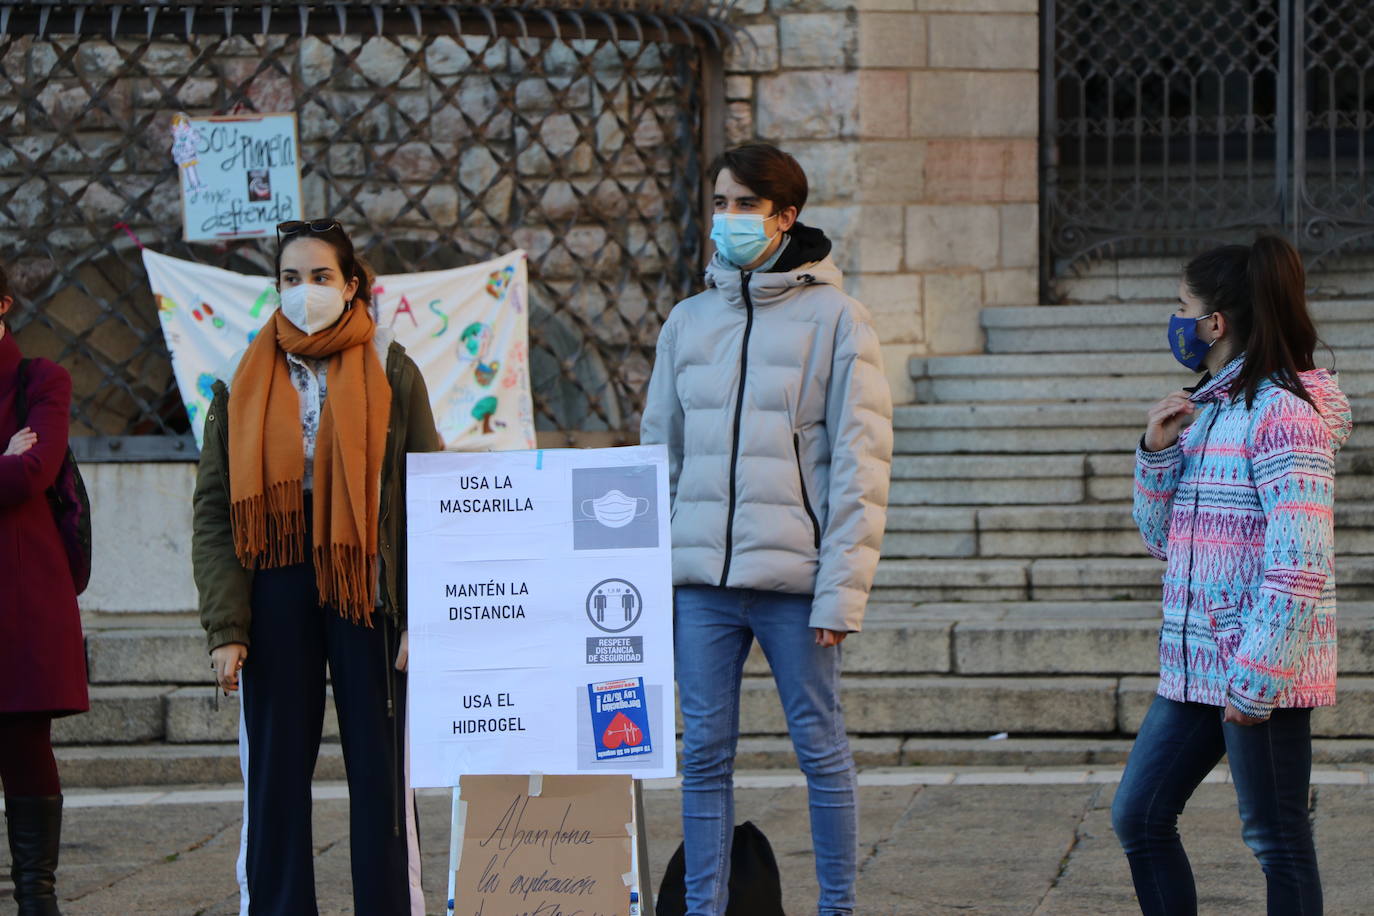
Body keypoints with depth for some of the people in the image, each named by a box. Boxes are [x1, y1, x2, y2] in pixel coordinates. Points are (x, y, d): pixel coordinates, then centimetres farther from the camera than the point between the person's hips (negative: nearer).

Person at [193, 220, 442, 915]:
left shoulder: (390, 375, 4)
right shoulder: (246, 383, 7)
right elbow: (213, 511, 5)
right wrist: (226, 627, -5)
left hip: (367, 589, -1)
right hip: (275, 595, 1)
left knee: (380, 772, 0)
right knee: (275, 774, 3)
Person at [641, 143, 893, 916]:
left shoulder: (835, 319, -1)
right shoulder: (689, 321, 13)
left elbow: (860, 464, -5)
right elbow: (659, 451, 17)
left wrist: (843, 590, -11)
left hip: (794, 578, -4)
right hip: (700, 580, 4)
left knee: (822, 749, 2)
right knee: (705, 754, 4)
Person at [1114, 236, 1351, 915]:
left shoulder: (1282, 412, -14)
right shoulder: (1208, 410, 15)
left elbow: (1299, 560, -21)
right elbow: (1162, 539, 19)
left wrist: (1257, 676, -23)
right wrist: (1158, 452, 2)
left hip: (1262, 671, -10)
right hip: (1197, 667, 10)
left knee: (1277, 843, -2)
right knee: (1138, 817, 10)